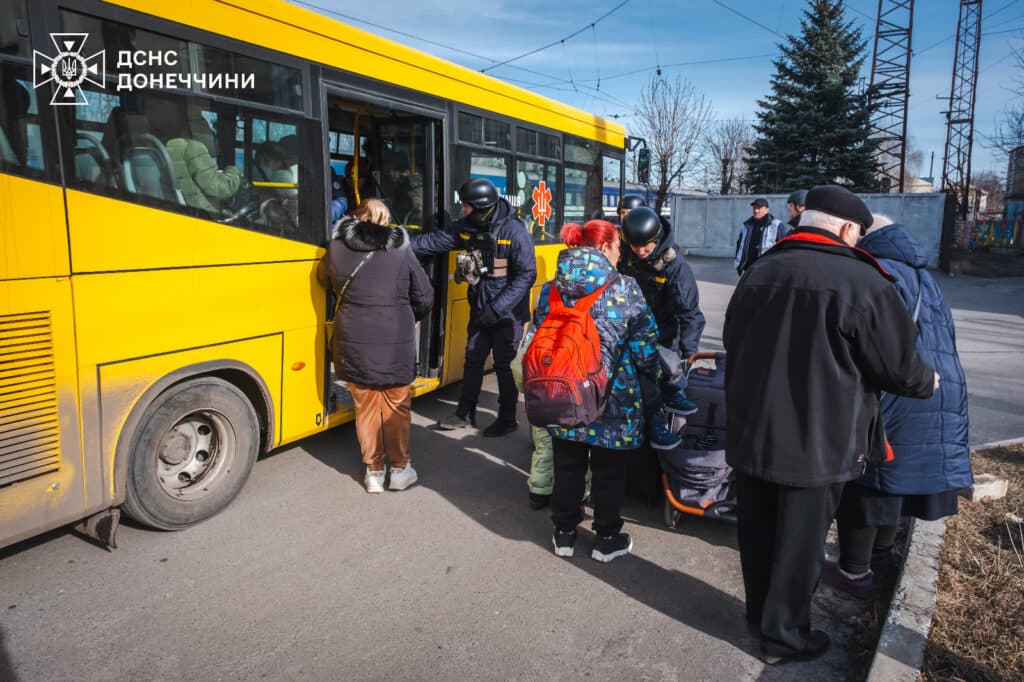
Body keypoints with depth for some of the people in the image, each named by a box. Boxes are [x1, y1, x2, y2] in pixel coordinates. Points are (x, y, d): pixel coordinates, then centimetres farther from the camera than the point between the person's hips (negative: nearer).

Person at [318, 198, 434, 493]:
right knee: (396, 407, 13)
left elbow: (325, 280, 17)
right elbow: (424, 298, 1)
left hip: (354, 341, 1)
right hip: (396, 343, -1)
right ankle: (400, 469, 23)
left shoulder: (336, 248, -2)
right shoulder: (401, 251, -6)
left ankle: (373, 473, 20)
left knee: (366, 407, 13)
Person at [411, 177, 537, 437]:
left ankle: (508, 419, 22)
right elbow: (434, 241, 2)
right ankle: (465, 414, 30)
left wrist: (498, 308, -23)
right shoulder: (466, 227, -2)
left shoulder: (514, 231, -19)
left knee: (504, 366, 4)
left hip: (507, 314, -6)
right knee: (473, 361, 14)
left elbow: (527, 275, -20)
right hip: (479, 311, 6)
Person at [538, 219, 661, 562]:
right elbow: (645, 343, -8)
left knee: (567, 466, 17)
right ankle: (607, 539, 26)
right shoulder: (625, 288, -11)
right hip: (614, 399, -3)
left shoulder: (550, 289, 1)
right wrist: (647, 383, 7)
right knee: (608, 470, 12)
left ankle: (564, 532, 30)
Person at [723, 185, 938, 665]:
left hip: (751, 431, 6)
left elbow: (732, 341, 15)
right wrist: (927, 382, 16)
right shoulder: (863, 282, -14)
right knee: (800, 539, 10)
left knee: (757, 528, 19)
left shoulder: (759, 271, 5)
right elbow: (898, 364, -7)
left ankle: (760, 610, 38)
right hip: (817, 442, -5)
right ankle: (783, 635, 24)